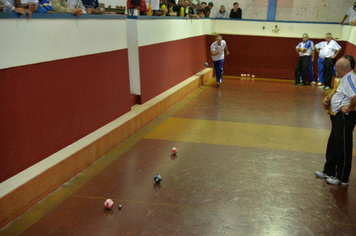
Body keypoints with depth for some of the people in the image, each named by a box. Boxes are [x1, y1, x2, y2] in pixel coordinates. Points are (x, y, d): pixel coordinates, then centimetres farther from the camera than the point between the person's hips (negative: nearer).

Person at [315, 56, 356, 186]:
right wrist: (327, 98, 7)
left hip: (345, 117, -11)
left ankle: (343, 179, 11)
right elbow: (337, 93, 25)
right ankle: (329, 172, 34)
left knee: (343, 148, 0)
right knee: (332, 145, 20)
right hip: (338, 116, 11)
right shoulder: (345, 78, 13)